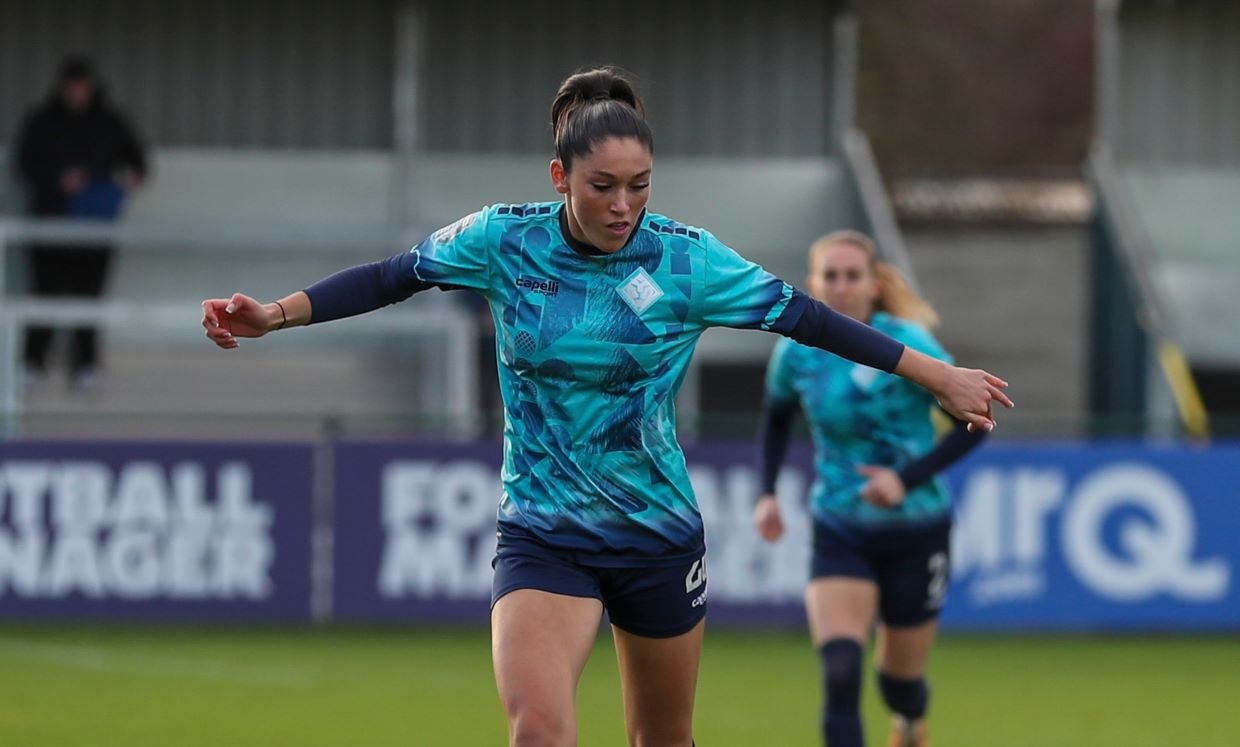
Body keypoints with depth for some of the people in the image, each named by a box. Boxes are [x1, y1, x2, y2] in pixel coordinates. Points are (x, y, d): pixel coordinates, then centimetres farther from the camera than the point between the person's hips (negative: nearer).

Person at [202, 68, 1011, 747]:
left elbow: (804, 317, -3)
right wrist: (277, 313, -6)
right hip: (542, 532, -1)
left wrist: (938, 376, -1)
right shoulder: (503, 240, -8)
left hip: (660, 533, 1)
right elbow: (392, 276, 2)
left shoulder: (688, 259, -9)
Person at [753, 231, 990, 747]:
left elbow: (972, 425, -11)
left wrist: (908, 478, -23)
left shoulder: (908, 347, -16)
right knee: (840, 676, -20)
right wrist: (767, 492, 3)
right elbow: (777, 417, 16)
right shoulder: (796, 352, -5)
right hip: (839, 532, 1)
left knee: (900, 681, 13)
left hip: (915, 532, -1)